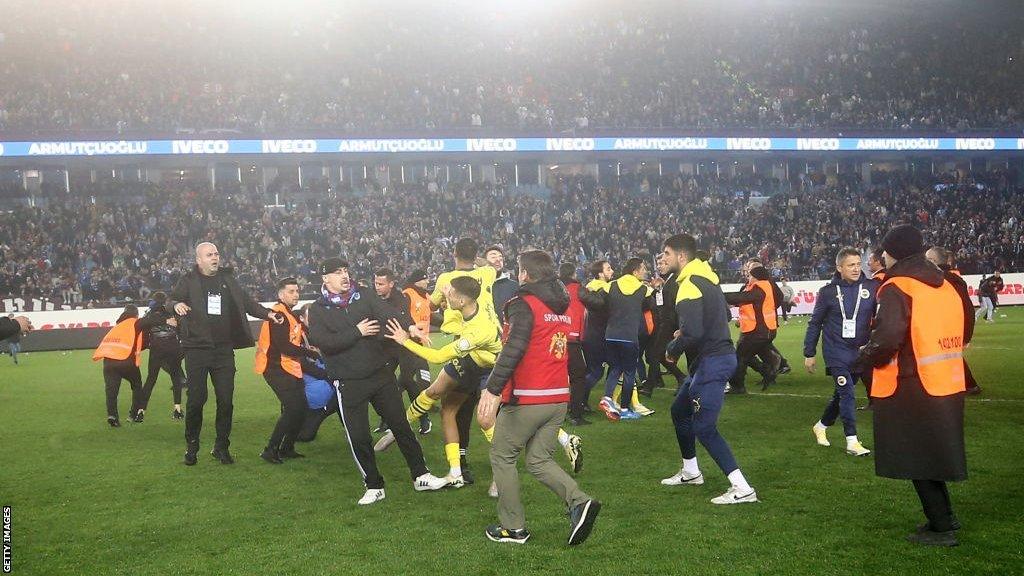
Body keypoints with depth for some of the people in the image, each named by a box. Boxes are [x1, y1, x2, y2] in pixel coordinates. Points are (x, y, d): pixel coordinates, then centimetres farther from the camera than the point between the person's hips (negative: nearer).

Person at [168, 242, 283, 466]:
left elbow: (246, 301, 16)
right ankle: (191, 447, 14)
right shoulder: (189, 281, 2)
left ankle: (221, 447, 17)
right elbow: (170, 300, -1)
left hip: (224, 350, 3)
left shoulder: (227, 279, 12)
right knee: (196, 399, -2)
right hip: (197, 349, -3)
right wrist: (176, 305, -25)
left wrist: (267, 313, 3)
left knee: (226, 400, 3)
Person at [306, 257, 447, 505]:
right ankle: (374, 486, 19)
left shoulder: (364, 295, 3)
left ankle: (421, 476, 19)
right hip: (349, 384, -2)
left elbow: (387, 314, -13)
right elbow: (321, 342, -17)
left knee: (401, 426, 8)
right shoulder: (318, 310, -2)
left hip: (381, 373, 2)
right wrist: (356, 332, -19)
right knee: (358, 438, 2)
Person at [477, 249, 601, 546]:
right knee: (539, 460, 14)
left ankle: (513, 527, 12)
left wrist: (492, 390, -31)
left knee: (502, 457, 10)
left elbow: (514, 349, -25)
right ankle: (579, 501, -8)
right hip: (559, 399, 7)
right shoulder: (563, 307, 14)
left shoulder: (524, 304, -11)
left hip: (526, 399, -7)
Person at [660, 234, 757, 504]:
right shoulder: (706, 279, 12)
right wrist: (684, 333, 15)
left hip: (710, 363, -10)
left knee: (704, 428, -9)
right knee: (679, 410, 23)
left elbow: (692, 333, -28)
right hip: (721, 353, 10)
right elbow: (724, 315, 23)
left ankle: (742, 489, -9)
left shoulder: (689, 285, -19)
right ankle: (691, 472, 37)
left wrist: (673, 350, -8)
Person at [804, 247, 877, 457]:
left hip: (861, 352, 3)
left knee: (841, 394, 15)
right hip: (836, 352, -3)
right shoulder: (828, 292, -6)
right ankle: (852, 441, -7)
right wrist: (809, 353, 5)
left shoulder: (871, 288, -4)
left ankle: (821, 426, 36)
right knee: (847, 394, -11)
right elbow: (815, 323, 3)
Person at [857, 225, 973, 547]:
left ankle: (941, 529, 7)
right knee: (934, 453, 21)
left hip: (911, 388, -8)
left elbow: (886, 338, -26)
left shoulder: (897, 288, -16)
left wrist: (865, 358, -8)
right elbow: (966, 328, 19)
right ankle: (944, 516, 30)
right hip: (947, 384, 8)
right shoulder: (946, 286, 10)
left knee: (918, 459, 3)